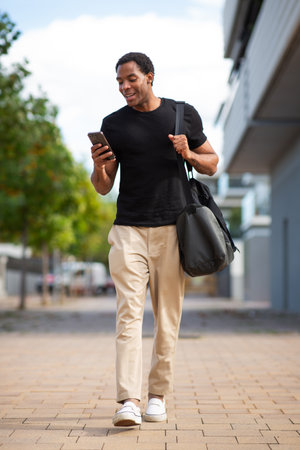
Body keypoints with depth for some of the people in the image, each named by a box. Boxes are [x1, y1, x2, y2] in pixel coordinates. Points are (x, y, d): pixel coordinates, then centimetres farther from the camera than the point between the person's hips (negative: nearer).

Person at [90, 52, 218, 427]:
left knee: (168, 318, 3)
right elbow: (103, 188, 8)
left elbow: (212, 163, 16)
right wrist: (99, 167, -14)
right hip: (128, 230, 0)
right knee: (129, 313, -11)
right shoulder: (113, 124, 8)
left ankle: (158, 396, 16)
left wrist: (188, 154, -5)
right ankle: (128, 400, -14)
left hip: (172, 229, 1)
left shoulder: (184, 114, 9)